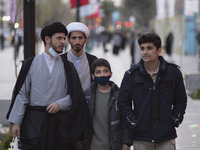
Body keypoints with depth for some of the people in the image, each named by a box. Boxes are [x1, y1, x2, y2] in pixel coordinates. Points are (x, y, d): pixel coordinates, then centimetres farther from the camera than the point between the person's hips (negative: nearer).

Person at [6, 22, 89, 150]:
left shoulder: (67, 67, 10)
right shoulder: (30, 64, 6)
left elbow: (75, 95, 6)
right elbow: (22, 94, 2)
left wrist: (60, 104, -12)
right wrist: (16, 122, -3)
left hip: (59, 124, 1)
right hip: (34, 122, -1)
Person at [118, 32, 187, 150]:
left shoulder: (173, 72, 2)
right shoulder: (132, 74, 0)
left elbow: (181, 100, 11)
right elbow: (123, 102, 4)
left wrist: (175, 120, 0)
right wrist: (132, 122, -5)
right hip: (141, 138, 0)